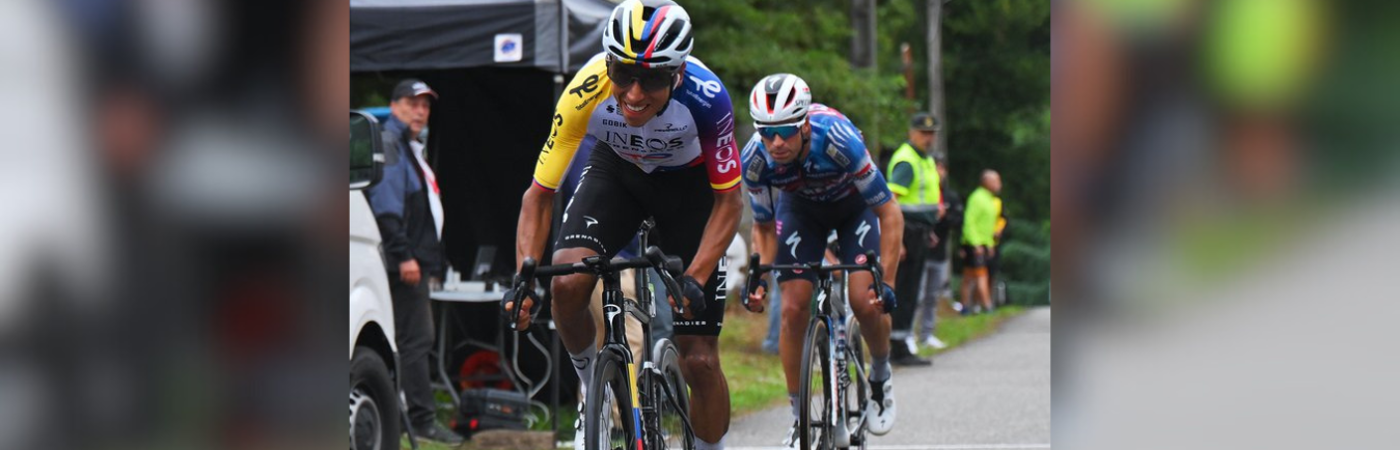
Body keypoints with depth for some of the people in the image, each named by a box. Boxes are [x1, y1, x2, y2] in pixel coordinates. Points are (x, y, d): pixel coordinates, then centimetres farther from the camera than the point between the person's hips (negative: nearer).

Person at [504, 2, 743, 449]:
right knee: (567, 283, -27)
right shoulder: (586, 92, -33)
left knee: (700, 360, -6)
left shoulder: (705, 97, -37)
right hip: (617, 171, 1)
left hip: (688, 183, -1)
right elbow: (540, 194, -22)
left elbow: (728, 201, -22)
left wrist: (696, 278, -34)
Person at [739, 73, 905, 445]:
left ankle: (880, 377, 9)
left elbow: (890, 214, -31)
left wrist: (886, 283, -36)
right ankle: (799, 417, 1)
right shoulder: (756, 159, -30)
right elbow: (764, 226, -11)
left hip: (855, 203, -2)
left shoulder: (837, 139, -40)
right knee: (793, 309, -12)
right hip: (801, 208, 2)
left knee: (865, 300, -20)